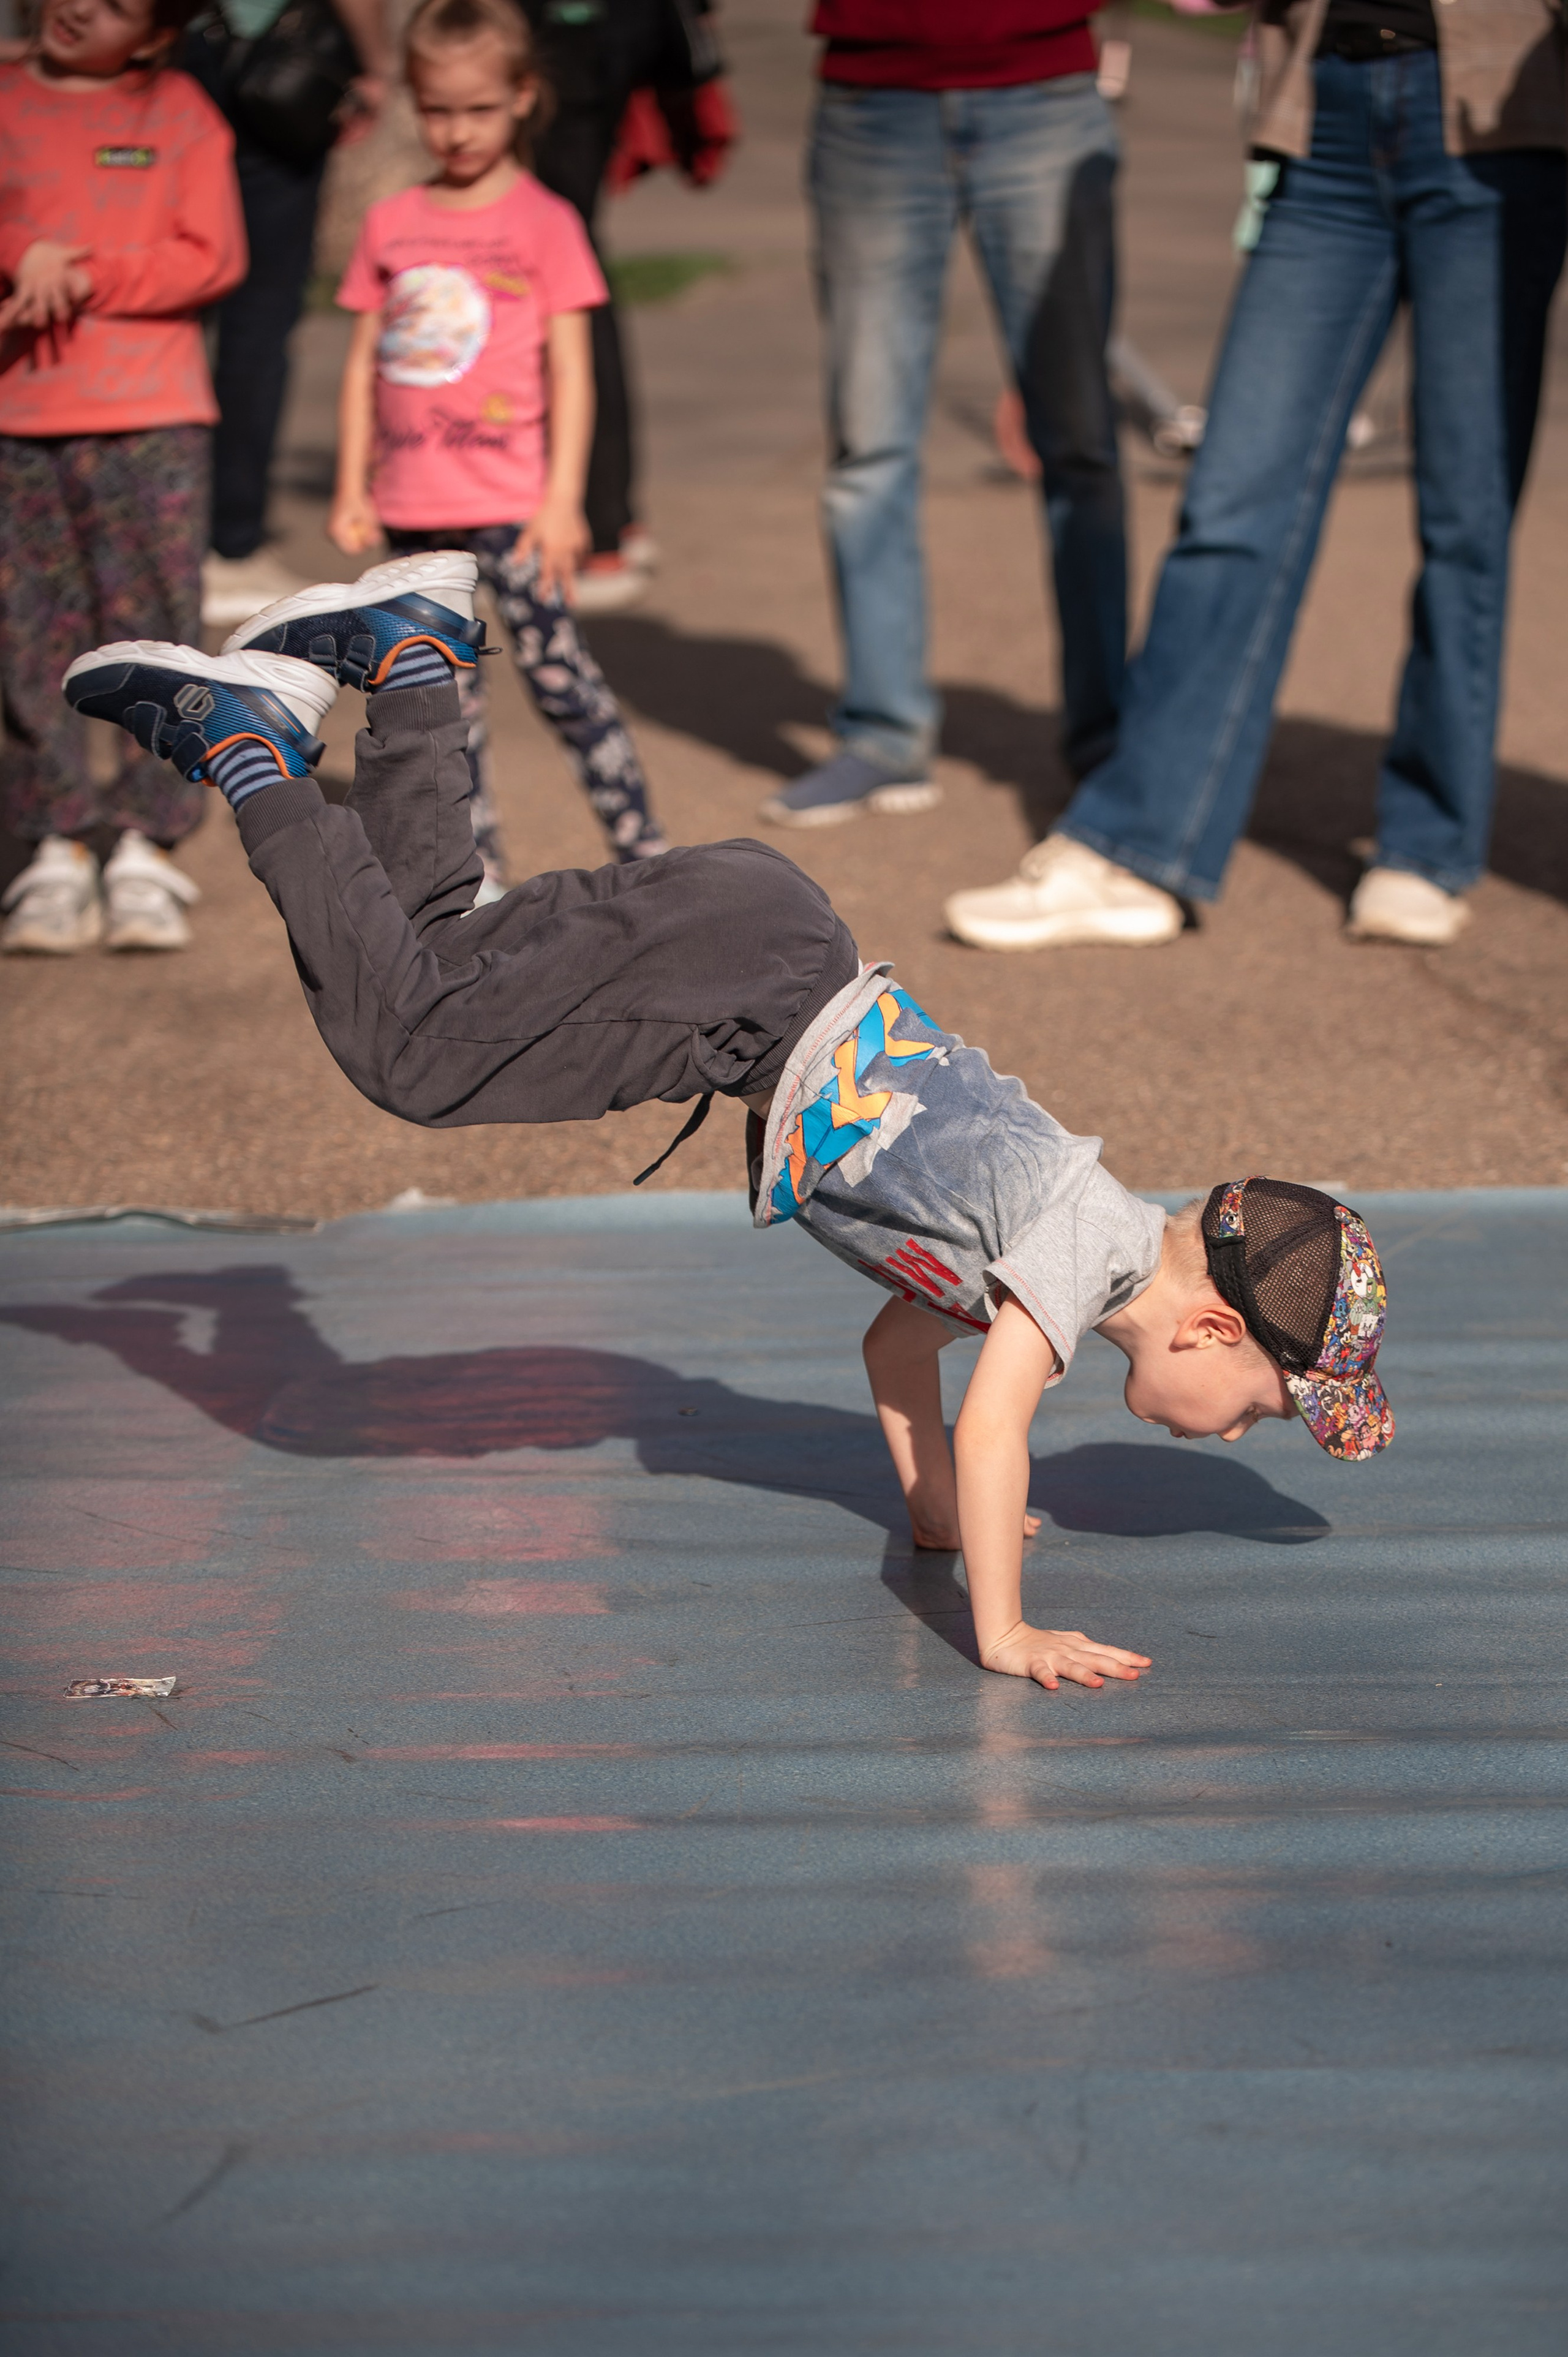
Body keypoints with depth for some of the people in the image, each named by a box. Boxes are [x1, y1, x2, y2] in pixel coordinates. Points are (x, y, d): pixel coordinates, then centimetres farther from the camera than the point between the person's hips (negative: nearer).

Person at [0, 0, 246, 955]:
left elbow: (214, 258, -3)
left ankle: (147, 849, 8)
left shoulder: (181, 111, 5)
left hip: (154, 419, -1)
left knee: (154, 633, -1)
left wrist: (83, 277, -12)